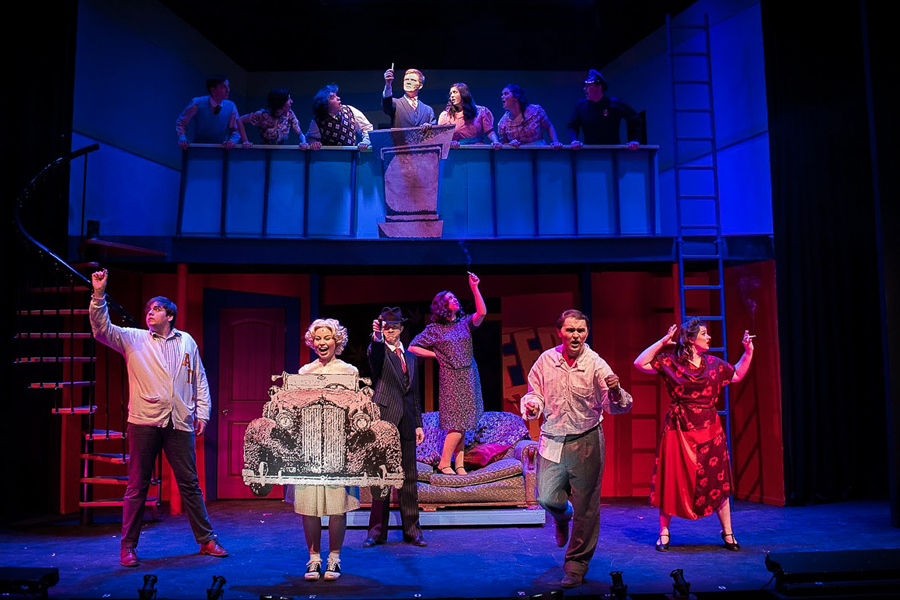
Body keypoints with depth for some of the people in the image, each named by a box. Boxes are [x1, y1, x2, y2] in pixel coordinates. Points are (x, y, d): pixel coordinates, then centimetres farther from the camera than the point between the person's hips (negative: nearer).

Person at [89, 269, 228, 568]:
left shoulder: (187, 341, 12)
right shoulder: (133, 339, 7)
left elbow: (199, 379, 15)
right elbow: (101, 329, -7)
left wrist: (202, 412, 10)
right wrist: (99, 294, -18)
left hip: (179, 423, 1)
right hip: (143, 422, -1)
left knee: (189, 483, 8)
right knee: (137, 486, 5)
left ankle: (206, 539, 17)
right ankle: (127, 546, 18)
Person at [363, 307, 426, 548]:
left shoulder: (410, 356, 18)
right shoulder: (379, 351, 2)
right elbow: (374, 356, -25)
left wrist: (418, 423, 14)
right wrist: (377, 338, -47)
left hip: (406, 422, 5)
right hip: (385, 419, -5)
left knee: (409, 477, 8)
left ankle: (412, 531, 16)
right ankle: (377, 531, 7)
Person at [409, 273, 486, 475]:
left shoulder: (464, 323, 8)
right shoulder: (434, 329, -1)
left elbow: (481, 313, -10)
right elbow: (413, 347, 0)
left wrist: (474, 287, -13)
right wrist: (436, 355, -2)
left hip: (469, 376, 4)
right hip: (450, 377, -4)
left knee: (462, 424, 6)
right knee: (457, 423, -8)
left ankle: (460, 466, 10)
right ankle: (444, 463, 4)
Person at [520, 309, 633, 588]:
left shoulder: (596, 365, -8)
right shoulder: (546, 360, -1)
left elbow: (617, 407, -12)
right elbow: (534, 393, 11)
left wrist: (615, 392, -34)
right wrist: (532, 405, -12)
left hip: (586, 442, -2)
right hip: (552, 440, 2)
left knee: (586, 509, 2)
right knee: (546, 498, -4)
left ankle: (576, 566, 20)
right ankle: (563, 517, 35)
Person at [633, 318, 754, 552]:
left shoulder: (713, 363, 9)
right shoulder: (670, 361, -3)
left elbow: (737, 375, 23)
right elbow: (640, 363, -9)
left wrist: (748, 352, 14)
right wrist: (662, 342, -12)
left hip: (709, 430, 3)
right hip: (679, 430, -3)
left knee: (717, 480, 6)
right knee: (673, 480, 2)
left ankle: (727, 533, 19)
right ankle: (664, 533, 14)